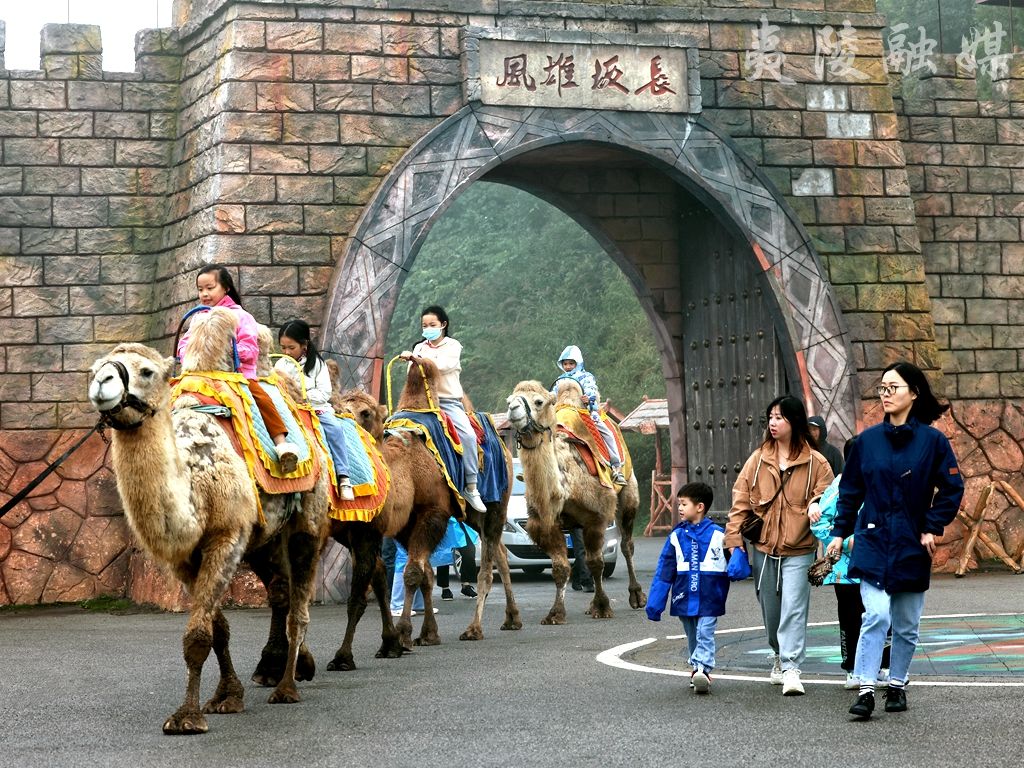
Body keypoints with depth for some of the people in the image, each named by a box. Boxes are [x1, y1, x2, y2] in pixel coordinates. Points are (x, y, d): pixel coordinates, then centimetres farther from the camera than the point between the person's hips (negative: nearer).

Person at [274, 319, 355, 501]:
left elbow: (324, 393, -3)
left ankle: (343, 478, -33)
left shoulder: (316, 363, 3)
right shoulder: (280, 365, 11)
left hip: (317, 408, -2)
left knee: (334, 427, -30)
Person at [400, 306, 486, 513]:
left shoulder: (453, 346, 6)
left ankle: (471, 487, -21)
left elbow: (442, 365, -14)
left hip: (449, 401, -3)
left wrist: (417, 358, -22)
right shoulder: (420, 348, 18)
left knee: (468, 434, -24)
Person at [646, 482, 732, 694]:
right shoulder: (676, 536, 4)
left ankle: (701, 669, -21)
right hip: (684, 599, 4)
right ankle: (696, 668, 24)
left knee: (705, 635, -12)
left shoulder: (717, 534, -4)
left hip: (709, 599, -4)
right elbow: (664, 571, 5)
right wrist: (654, 603, 4)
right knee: (692, 637, 13)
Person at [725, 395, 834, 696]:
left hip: (799, 549, -4)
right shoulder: (758, 459, 4)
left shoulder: (816, 463, -4)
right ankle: (780, 656, 34)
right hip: (764, 549, 4)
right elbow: (741, 502, 4)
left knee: (793, 608, -13)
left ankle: (791, 668, -13)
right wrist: (734, 540, -1)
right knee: (770, 610, 14)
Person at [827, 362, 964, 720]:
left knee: (907, 624, 10)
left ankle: (897, 686, 25)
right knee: (876, 615, -14)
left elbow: (952, 488, 0)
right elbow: (850, 489, 7)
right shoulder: (867, 440, 1)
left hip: (912, 546, 0)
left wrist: (933, 528, -6)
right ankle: (866, 689, -13)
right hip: (873, 543, 0)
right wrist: (839, 532, 4)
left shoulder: (932, 441, -5)